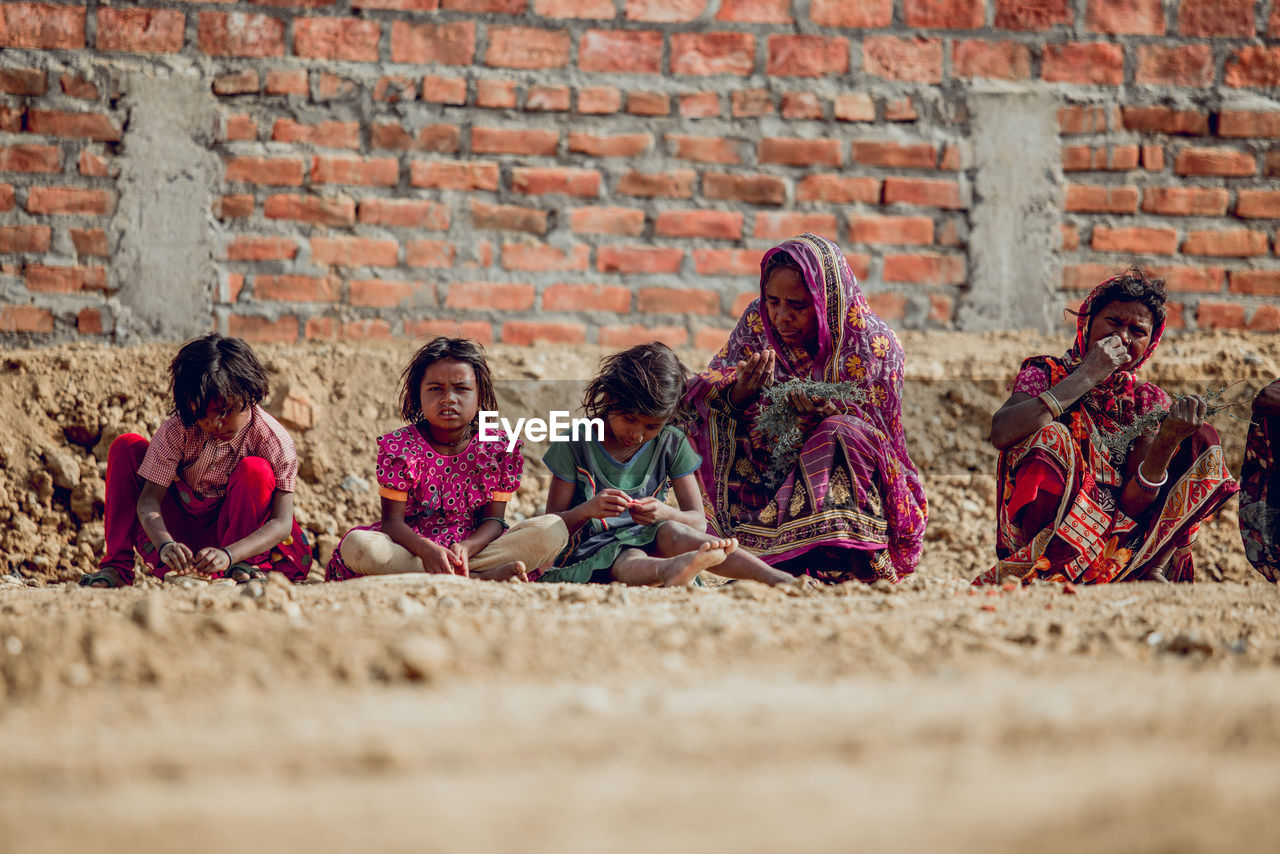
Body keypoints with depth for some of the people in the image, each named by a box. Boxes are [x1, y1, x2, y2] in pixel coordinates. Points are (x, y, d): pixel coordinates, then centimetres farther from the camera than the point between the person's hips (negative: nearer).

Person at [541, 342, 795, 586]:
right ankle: (669, 570, -75)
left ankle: (773, 577, -51)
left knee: (671, 533, -33)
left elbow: (698, 522, 4)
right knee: (629, 560, -38)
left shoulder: (671, 444, 7)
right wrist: (586, 510, -22)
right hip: (590, 550, -2)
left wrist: (666, 514, -20)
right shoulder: (576, 444, 0)